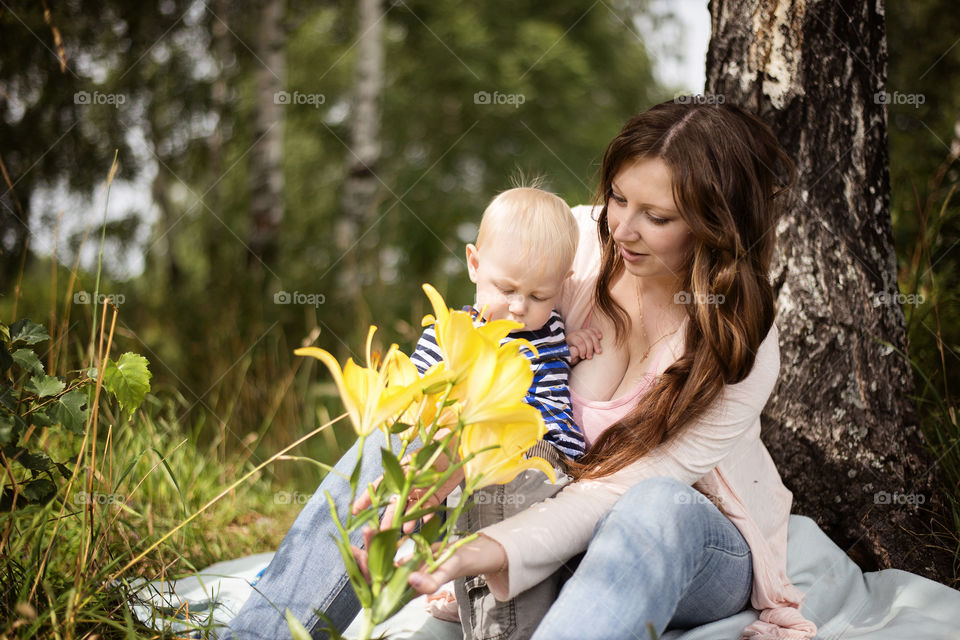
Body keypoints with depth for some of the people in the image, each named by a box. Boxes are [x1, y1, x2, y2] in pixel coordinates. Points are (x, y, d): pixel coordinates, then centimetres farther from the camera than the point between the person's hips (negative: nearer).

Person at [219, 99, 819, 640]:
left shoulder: (742, 350, -23)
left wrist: (479, 555, -41)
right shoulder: (576, 240, -13)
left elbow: (614, 489, -28)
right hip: (555, 498, 4)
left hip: (698, 543, -3)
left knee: (655, 508, -40)